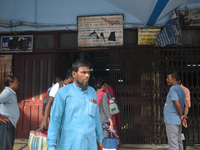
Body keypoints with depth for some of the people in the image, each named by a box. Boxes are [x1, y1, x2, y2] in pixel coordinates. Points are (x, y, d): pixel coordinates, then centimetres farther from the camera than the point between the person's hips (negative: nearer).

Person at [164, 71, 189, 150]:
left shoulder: (173, 89, -15)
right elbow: (186, 105, 12)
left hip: (171, 121, -9)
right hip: (177, 121, 9)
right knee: (178, 142, 14)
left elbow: (178, 105, -25)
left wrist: (181, 116, -9)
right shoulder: (181, 90, 14)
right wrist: (184, 117, 0)